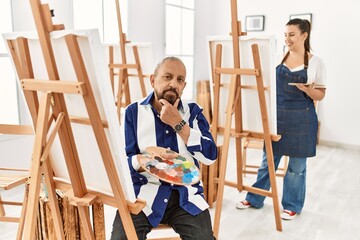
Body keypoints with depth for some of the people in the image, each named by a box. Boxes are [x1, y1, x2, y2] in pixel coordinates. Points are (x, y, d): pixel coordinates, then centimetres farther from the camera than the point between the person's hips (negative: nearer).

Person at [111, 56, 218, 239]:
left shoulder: (193, 112, 6)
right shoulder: (134, 112, 2)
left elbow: (210, 156, -6)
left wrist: (178, 123, -11)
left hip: (185, 194, 1)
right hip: (142, 192, -1)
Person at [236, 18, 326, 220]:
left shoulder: (316, 62, -3)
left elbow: (320, 96, -1)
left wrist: (308, 90, -21)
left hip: (302, 119, -3)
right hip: (277, 115, 3)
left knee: (297, 165, 9)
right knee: (268, 160, 12)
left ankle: (292, 206, 26)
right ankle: (254, 198, 27)